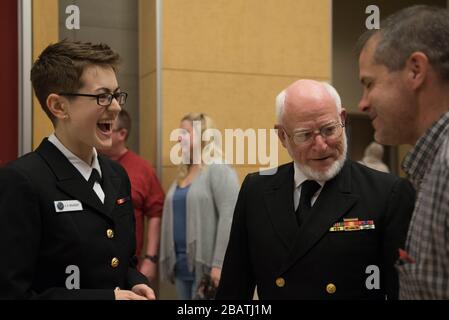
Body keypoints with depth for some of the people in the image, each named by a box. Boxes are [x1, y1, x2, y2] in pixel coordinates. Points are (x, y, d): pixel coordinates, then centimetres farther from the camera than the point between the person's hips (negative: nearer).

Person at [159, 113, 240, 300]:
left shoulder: (219, 170, -9)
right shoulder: (183, 174, 16)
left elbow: (229, 218, -17)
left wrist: (219, 263, -22)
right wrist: (170, 261, 13)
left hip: (206, 267, -7)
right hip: (182, 266, 7)